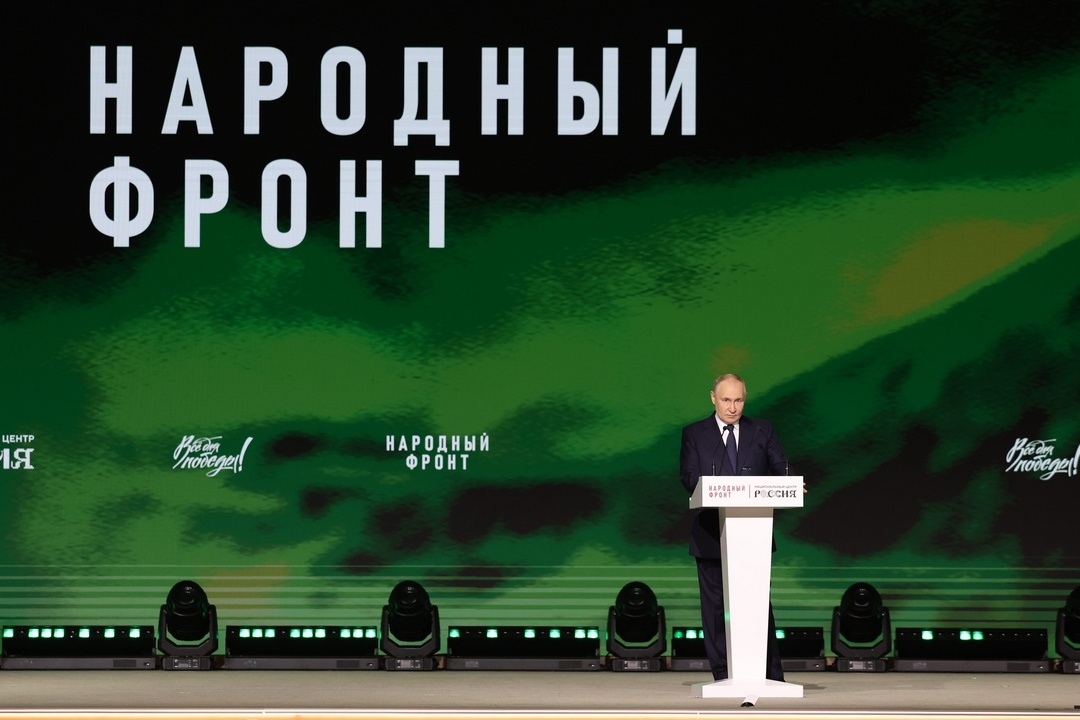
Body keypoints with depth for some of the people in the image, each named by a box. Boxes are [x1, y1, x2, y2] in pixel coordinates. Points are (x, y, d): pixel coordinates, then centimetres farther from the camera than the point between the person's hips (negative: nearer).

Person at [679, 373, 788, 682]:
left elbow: (779, 468, 3)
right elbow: (688, 476, -4)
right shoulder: (695, 434, 6)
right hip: (711, 535, 0)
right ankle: (722, 675, 6)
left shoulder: (762, 431, 10)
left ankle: (772, 675, 3)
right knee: (715, 606, 2)